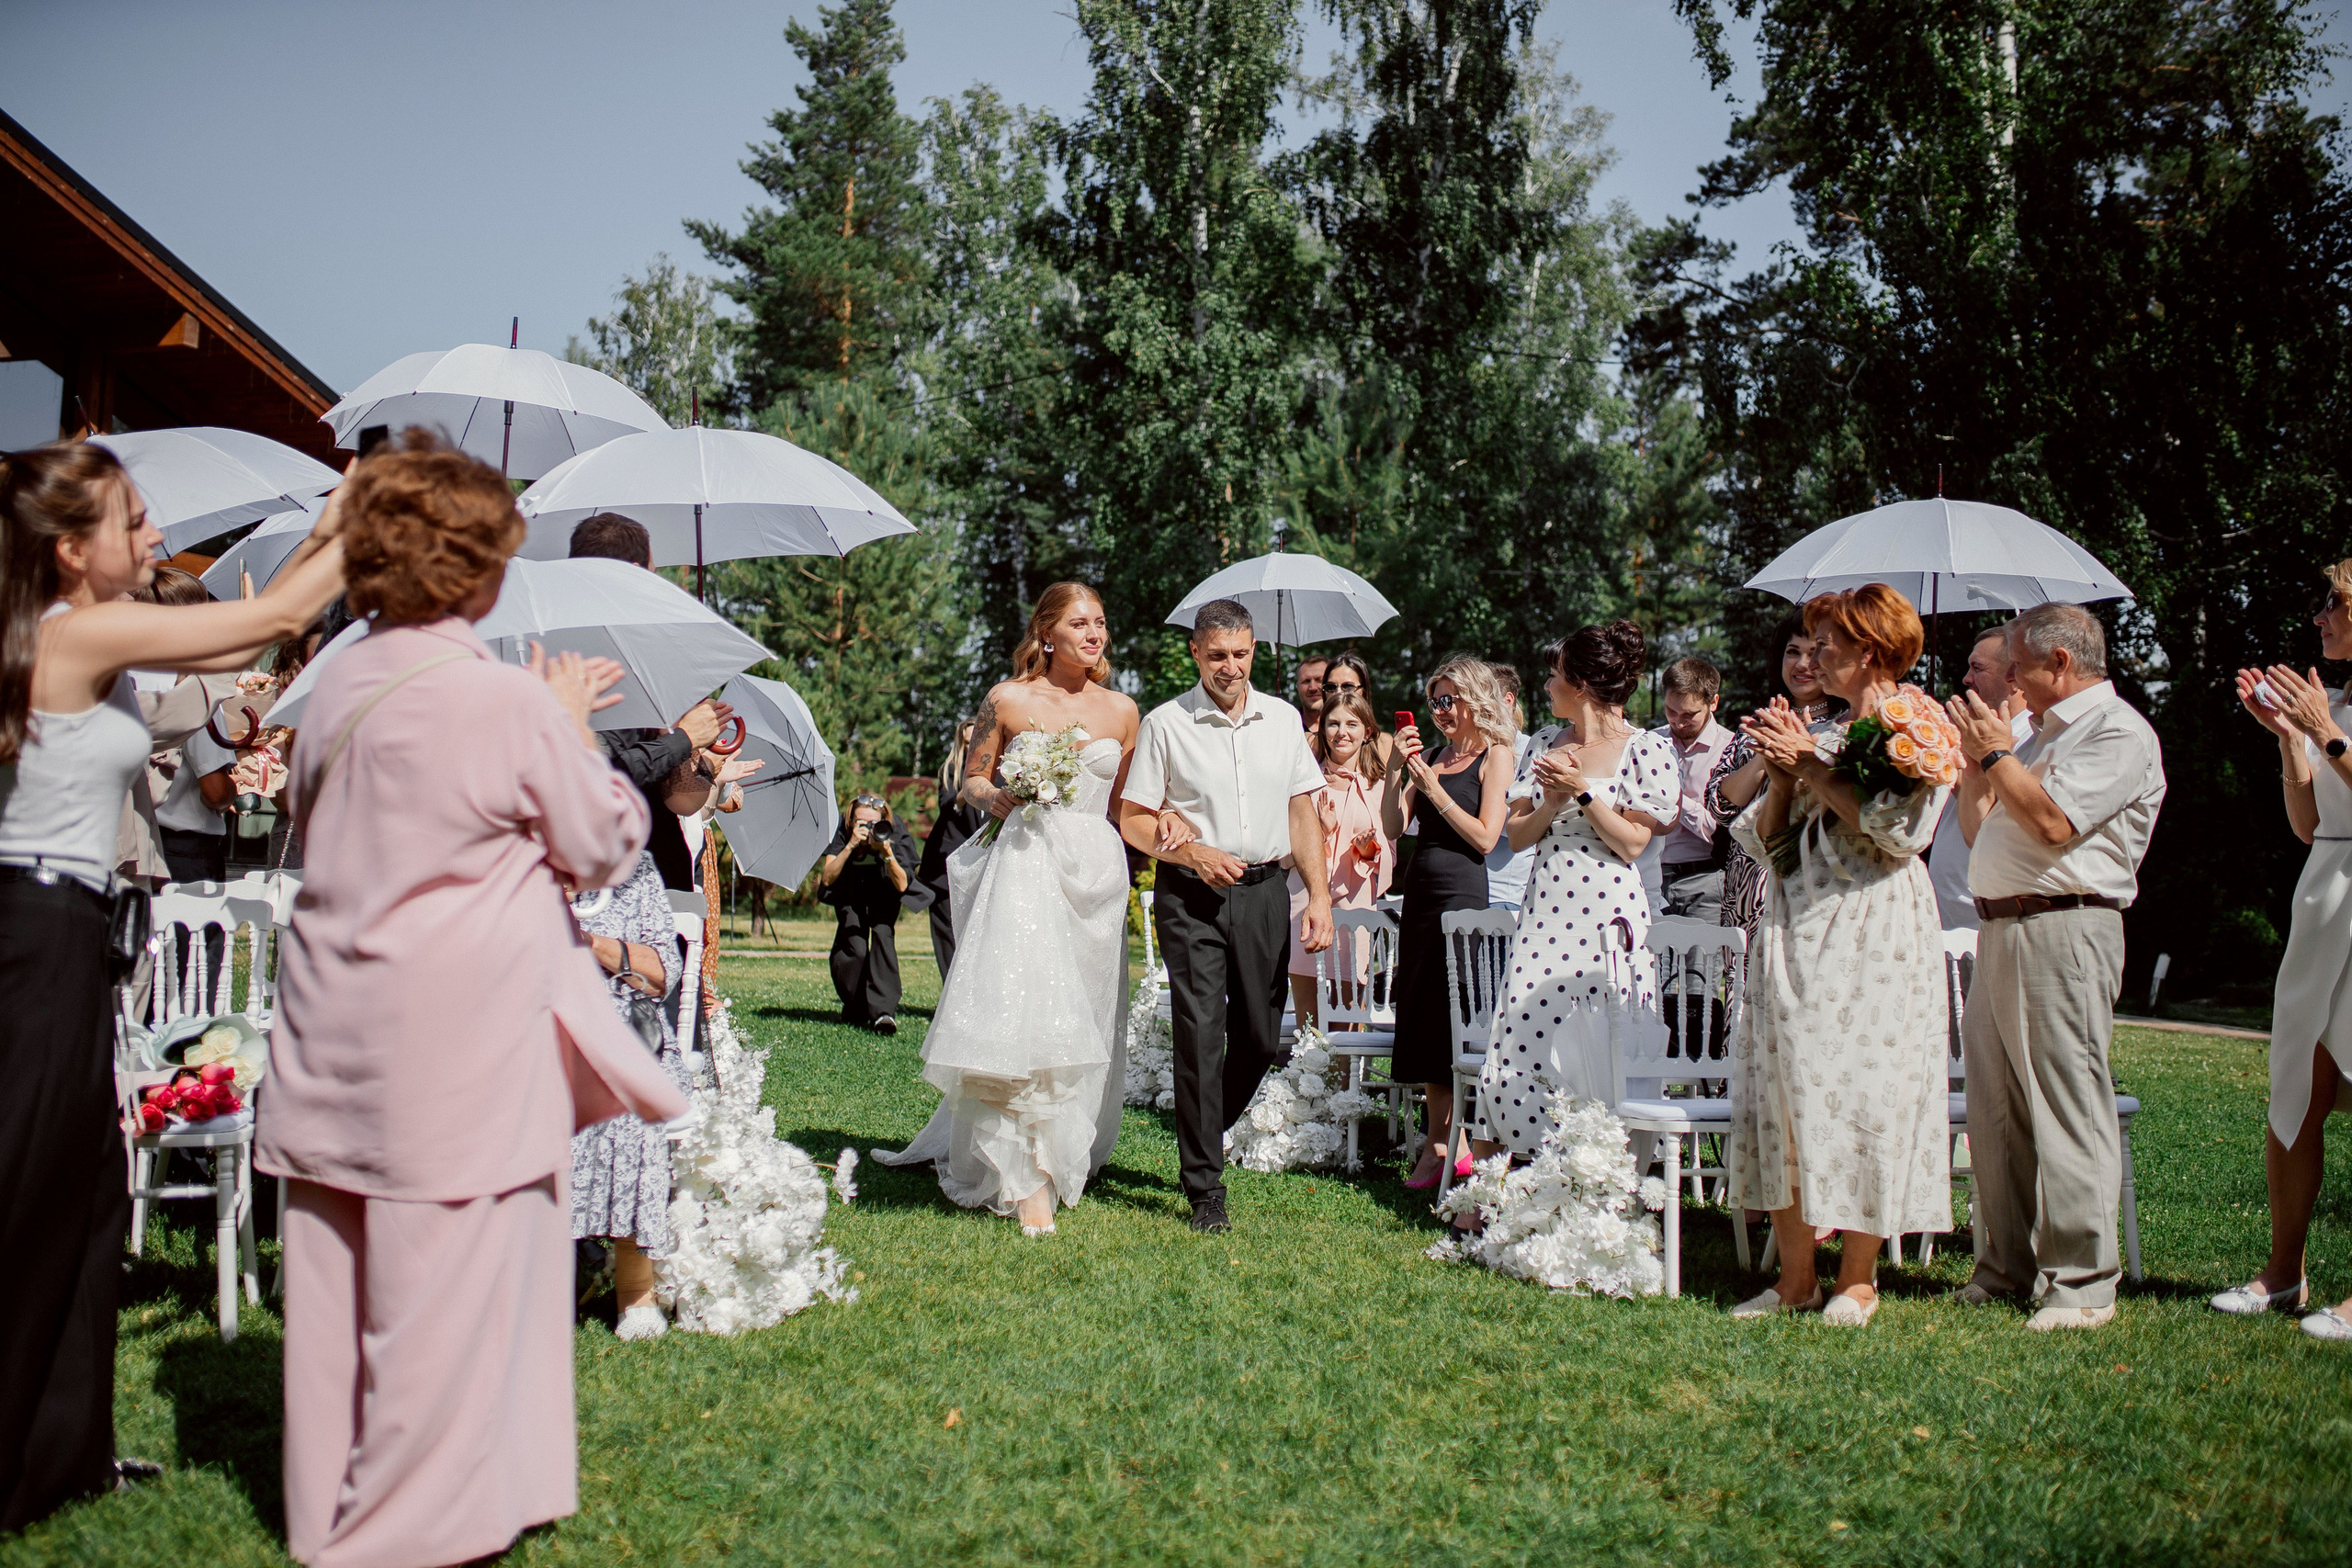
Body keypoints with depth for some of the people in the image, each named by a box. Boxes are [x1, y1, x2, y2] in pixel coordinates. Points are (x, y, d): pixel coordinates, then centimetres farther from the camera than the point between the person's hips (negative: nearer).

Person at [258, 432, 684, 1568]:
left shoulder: (337, 687, 5)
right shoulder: (506, 702, -13)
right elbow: (606, 846, -4)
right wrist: (575, 729, 10)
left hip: (335, 1034, 7)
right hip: (456, 1040, -7)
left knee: (338, 1280, 15)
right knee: (444, 1282, 3)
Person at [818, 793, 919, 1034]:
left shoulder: (893, 835, -28)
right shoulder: (842, 833, -28)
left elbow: (902, 885, -33)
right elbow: (827, 879, -36)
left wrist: (887, 852, -47)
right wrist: (850, 846, -46)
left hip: (883, 891, 0)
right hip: (849, 893, 0)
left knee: (883, 934, -25)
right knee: (854, 946, -18)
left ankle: (883, 1011, -26)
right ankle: (855, 1009, 7)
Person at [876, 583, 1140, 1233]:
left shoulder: (1121, 710, 11)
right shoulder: (1008, 700, 2)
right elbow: (971, 776, 9)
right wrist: (993, 797, -12)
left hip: (1096, 868, 4)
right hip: (1027, 859, -4)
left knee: (1084, 1020, 7)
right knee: (1022, 1012, -14)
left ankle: (1066, 1160, 22)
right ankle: (1027, 1179, -9)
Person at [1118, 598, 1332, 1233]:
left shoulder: (1282, 718, 10)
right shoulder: (1164, 724, 0)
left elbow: (1303, 812, 11)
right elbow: (1132, 817, 1)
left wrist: (1319, 896, 4)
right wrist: (1191, 853, -14)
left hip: (1264, 893, 3)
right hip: (1191, 896, -3)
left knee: (1261, 1037, 8)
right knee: (1199, 1035, -7)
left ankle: (1206, 1134, 36)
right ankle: (1205, 1187, 2)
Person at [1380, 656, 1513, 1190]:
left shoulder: (1494, 755, -2)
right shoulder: (1435, 755, 16)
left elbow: (1485, 838, -11)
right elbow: (1393, 827, 9)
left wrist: (1434, 788, -12)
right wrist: (1401, 771, -3)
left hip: (1463, 891, -7)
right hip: (1420, 892, 7)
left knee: (1456, 1015, -5)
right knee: (1422, 1016, 8)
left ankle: (1451, 1144, 4)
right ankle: (1437, 1141, 16)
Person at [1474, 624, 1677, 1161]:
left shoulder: (1648, 750, -2)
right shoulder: (1549, 747, 14)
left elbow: (1632, 844, -7)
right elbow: (1517, 834, 12)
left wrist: (1582, 791, -13)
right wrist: (1552, 803, -5)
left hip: (1606, 920, -5)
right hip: (1544, 915, 5)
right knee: (1520, 1042, -1)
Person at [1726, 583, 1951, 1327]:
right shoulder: (1826, 733, 20)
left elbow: (1898, 832, -15)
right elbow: (1764, 837, 17)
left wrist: (1813, 769, -10)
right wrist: (1782, 778, -1)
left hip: (1869, 933, -7)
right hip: (1795, 930, 7)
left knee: (1859, 1093, -5)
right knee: (1784, 1091, 3)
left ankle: (1858, 1278, 5)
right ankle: (1795, 1276, 9)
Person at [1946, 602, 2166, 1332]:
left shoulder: (2118, 732, -6)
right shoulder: (2042, 733, 23)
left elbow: (2053, 821, -19)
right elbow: (1980, 834, 24)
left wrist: (1997, 753, -8)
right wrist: (1975, 760, 14)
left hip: (2062, 933, -9)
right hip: (2000, 931, 9)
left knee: (2066, 1106, -8)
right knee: (1994, 1107, 10)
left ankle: (2082, 1283, -3)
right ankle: (2006, 1265, 19)